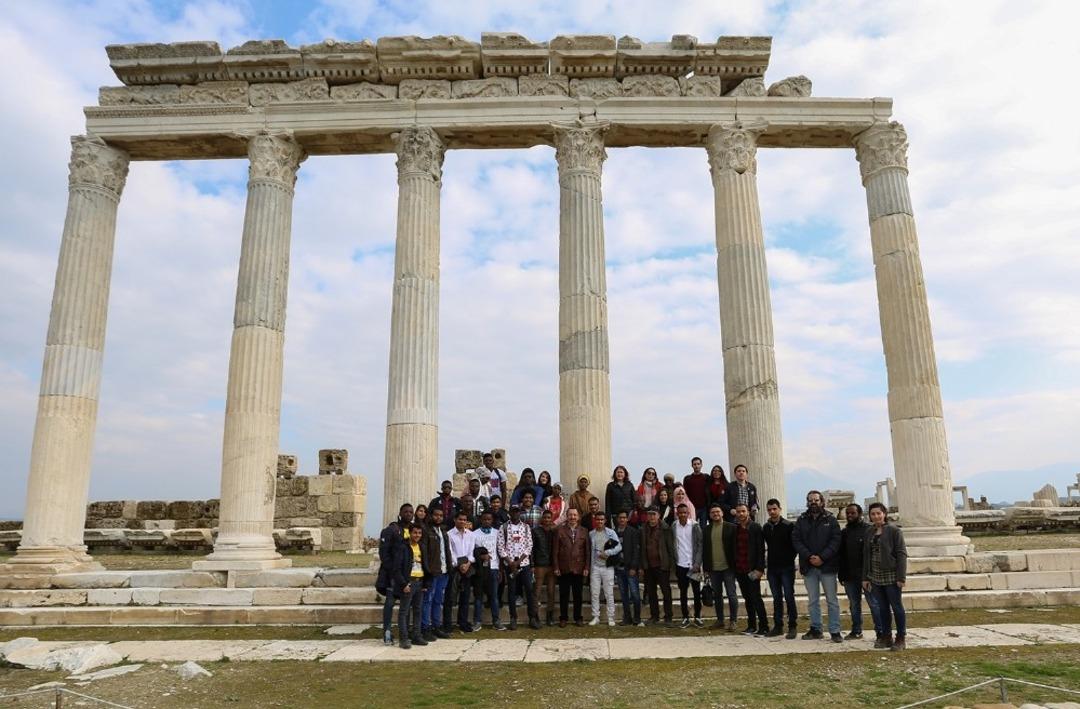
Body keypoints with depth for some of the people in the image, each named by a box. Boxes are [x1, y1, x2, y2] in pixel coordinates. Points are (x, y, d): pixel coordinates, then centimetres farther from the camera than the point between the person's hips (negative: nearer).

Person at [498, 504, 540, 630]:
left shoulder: (526, 527, 5)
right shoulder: (503, 528, 2)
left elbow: (529, 545, 1)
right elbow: (501, 547, -2)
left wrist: (519, 561, -9)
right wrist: (510, 562, -10)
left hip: (524, 563, 1)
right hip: (509, 564, -1)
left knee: (530, 590, -1)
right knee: (512, 591, 4)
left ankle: (533, 618, 7)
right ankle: (513, 619, 11)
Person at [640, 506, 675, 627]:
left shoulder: (665, 529, -5)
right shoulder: (644, 530, 7)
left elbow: (671, 547, -5)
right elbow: (642, 548, 8)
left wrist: (671, 563, -10)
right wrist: (642, 565, 5)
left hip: (662, 566, -4)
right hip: (649, 566, 4)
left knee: (666, 592, 1)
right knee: (651, 592, 11)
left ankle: (668, 617, 8)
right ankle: (654, 616, 22)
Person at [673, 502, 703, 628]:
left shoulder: (695, 526, -5)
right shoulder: (674, 527, 1)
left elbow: (700, 545, -6)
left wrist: (697, 563, -13)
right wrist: (673, 565, -2)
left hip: (693, 564, -2)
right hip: (680, 565, 2)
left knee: (697, 592, 5)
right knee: (683, 593, 8)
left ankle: (697, 617, 17)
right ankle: (685, 618, 16)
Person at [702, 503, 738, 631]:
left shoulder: (731, 527, -3)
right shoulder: (706, 530, 8)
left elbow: (735, 547, -5)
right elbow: (704, 549, 10)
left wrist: (735, 565, -10)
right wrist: (705, 567, 6)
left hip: (727, 567, -4)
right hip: (713, 568, 4)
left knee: (731, 594, -1)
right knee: (717, 595, 13)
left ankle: (733, 621, 7)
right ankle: (720, 620, 21)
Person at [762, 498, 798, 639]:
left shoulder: (789, 526, -6)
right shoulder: (765, 527, 9)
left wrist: (789, 559, -7)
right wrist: (765, 564, 10)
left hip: (786, 568, -5)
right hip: (772, 568, 5)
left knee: (789, 597, -3)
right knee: (777, 598, 10)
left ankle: (792, 626, 6)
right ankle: (778, 626, 16)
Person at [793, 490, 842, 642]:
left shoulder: (830, 520, 1)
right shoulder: (801, 520, 7)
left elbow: (836, 541, -7)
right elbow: (796, 540, 0)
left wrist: (822, 557, -16)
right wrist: (809, 557, -13)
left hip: (827, 565, -2)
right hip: (808, 566, 3)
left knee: (831, 600, 2)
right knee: (812, 600, 10)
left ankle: (835, 631, 8)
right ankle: (815, 629, 19)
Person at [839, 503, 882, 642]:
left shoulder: (869, 530, -6)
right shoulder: (844, 532, 12)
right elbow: (840, 555, 13)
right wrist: (841, 575, 8)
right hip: (850, 576, 6)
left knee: (874, 603, -2)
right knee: (854, 605, 13)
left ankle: (880, 631, 4)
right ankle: (856, 631, 22)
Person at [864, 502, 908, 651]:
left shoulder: (894, 530, -6)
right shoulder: (870, 533, 11)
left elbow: (902, 554, -10)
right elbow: (866, 555, 14)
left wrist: (901, 577, -15)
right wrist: (865, 577, 10)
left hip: (891, 576, -5)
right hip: (876, 577, 5)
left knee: (897, 607, 1)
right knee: (883, 608, 10)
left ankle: (901, 638, 10)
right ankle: (886, 637, 19)